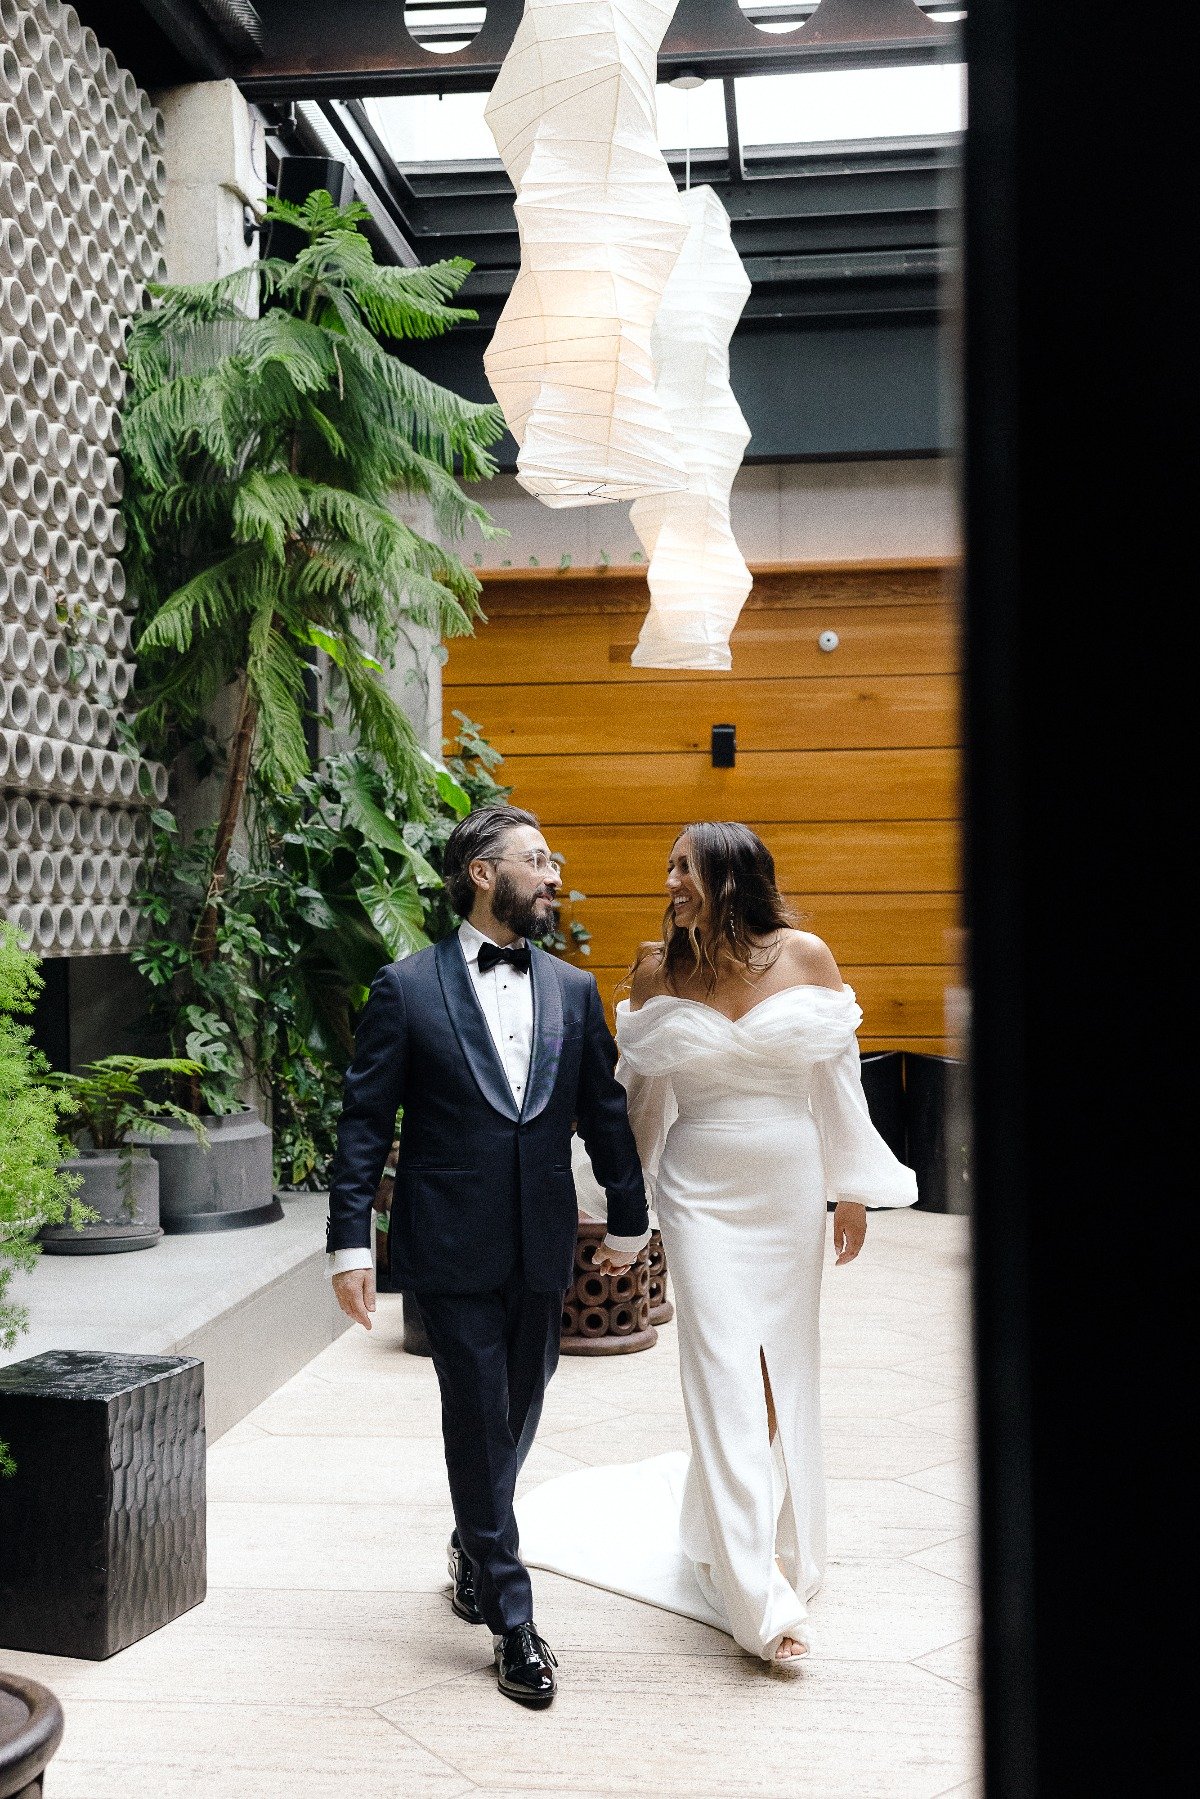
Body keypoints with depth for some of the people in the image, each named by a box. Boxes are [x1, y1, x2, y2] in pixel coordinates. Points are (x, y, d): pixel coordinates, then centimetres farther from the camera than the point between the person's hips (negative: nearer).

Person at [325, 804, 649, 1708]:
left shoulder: (573, 990, 7)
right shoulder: (408, 989, -5)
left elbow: (605, 1111, 13)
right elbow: (365, 1122, -5)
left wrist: (628, 1219, 16)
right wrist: (350, 1240, -10)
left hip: (542, 1247, 4)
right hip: (451, 1248, -4)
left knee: (518, 1411, 15)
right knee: (479, 1419, 0)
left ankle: (476, 1542, 42)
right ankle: (512, 1618, 12)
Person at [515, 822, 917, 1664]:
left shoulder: (805, 956, -3)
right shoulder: (658, 970, -2)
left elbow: (839, 1075, 3)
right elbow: (641, 1089, 6)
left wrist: (853, 1190, 5)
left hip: (790, 1191, 1)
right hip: (702, 1194, -1)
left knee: (784, 1369, 12)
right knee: (727, 1377, -6)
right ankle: (760, 1596, -1)